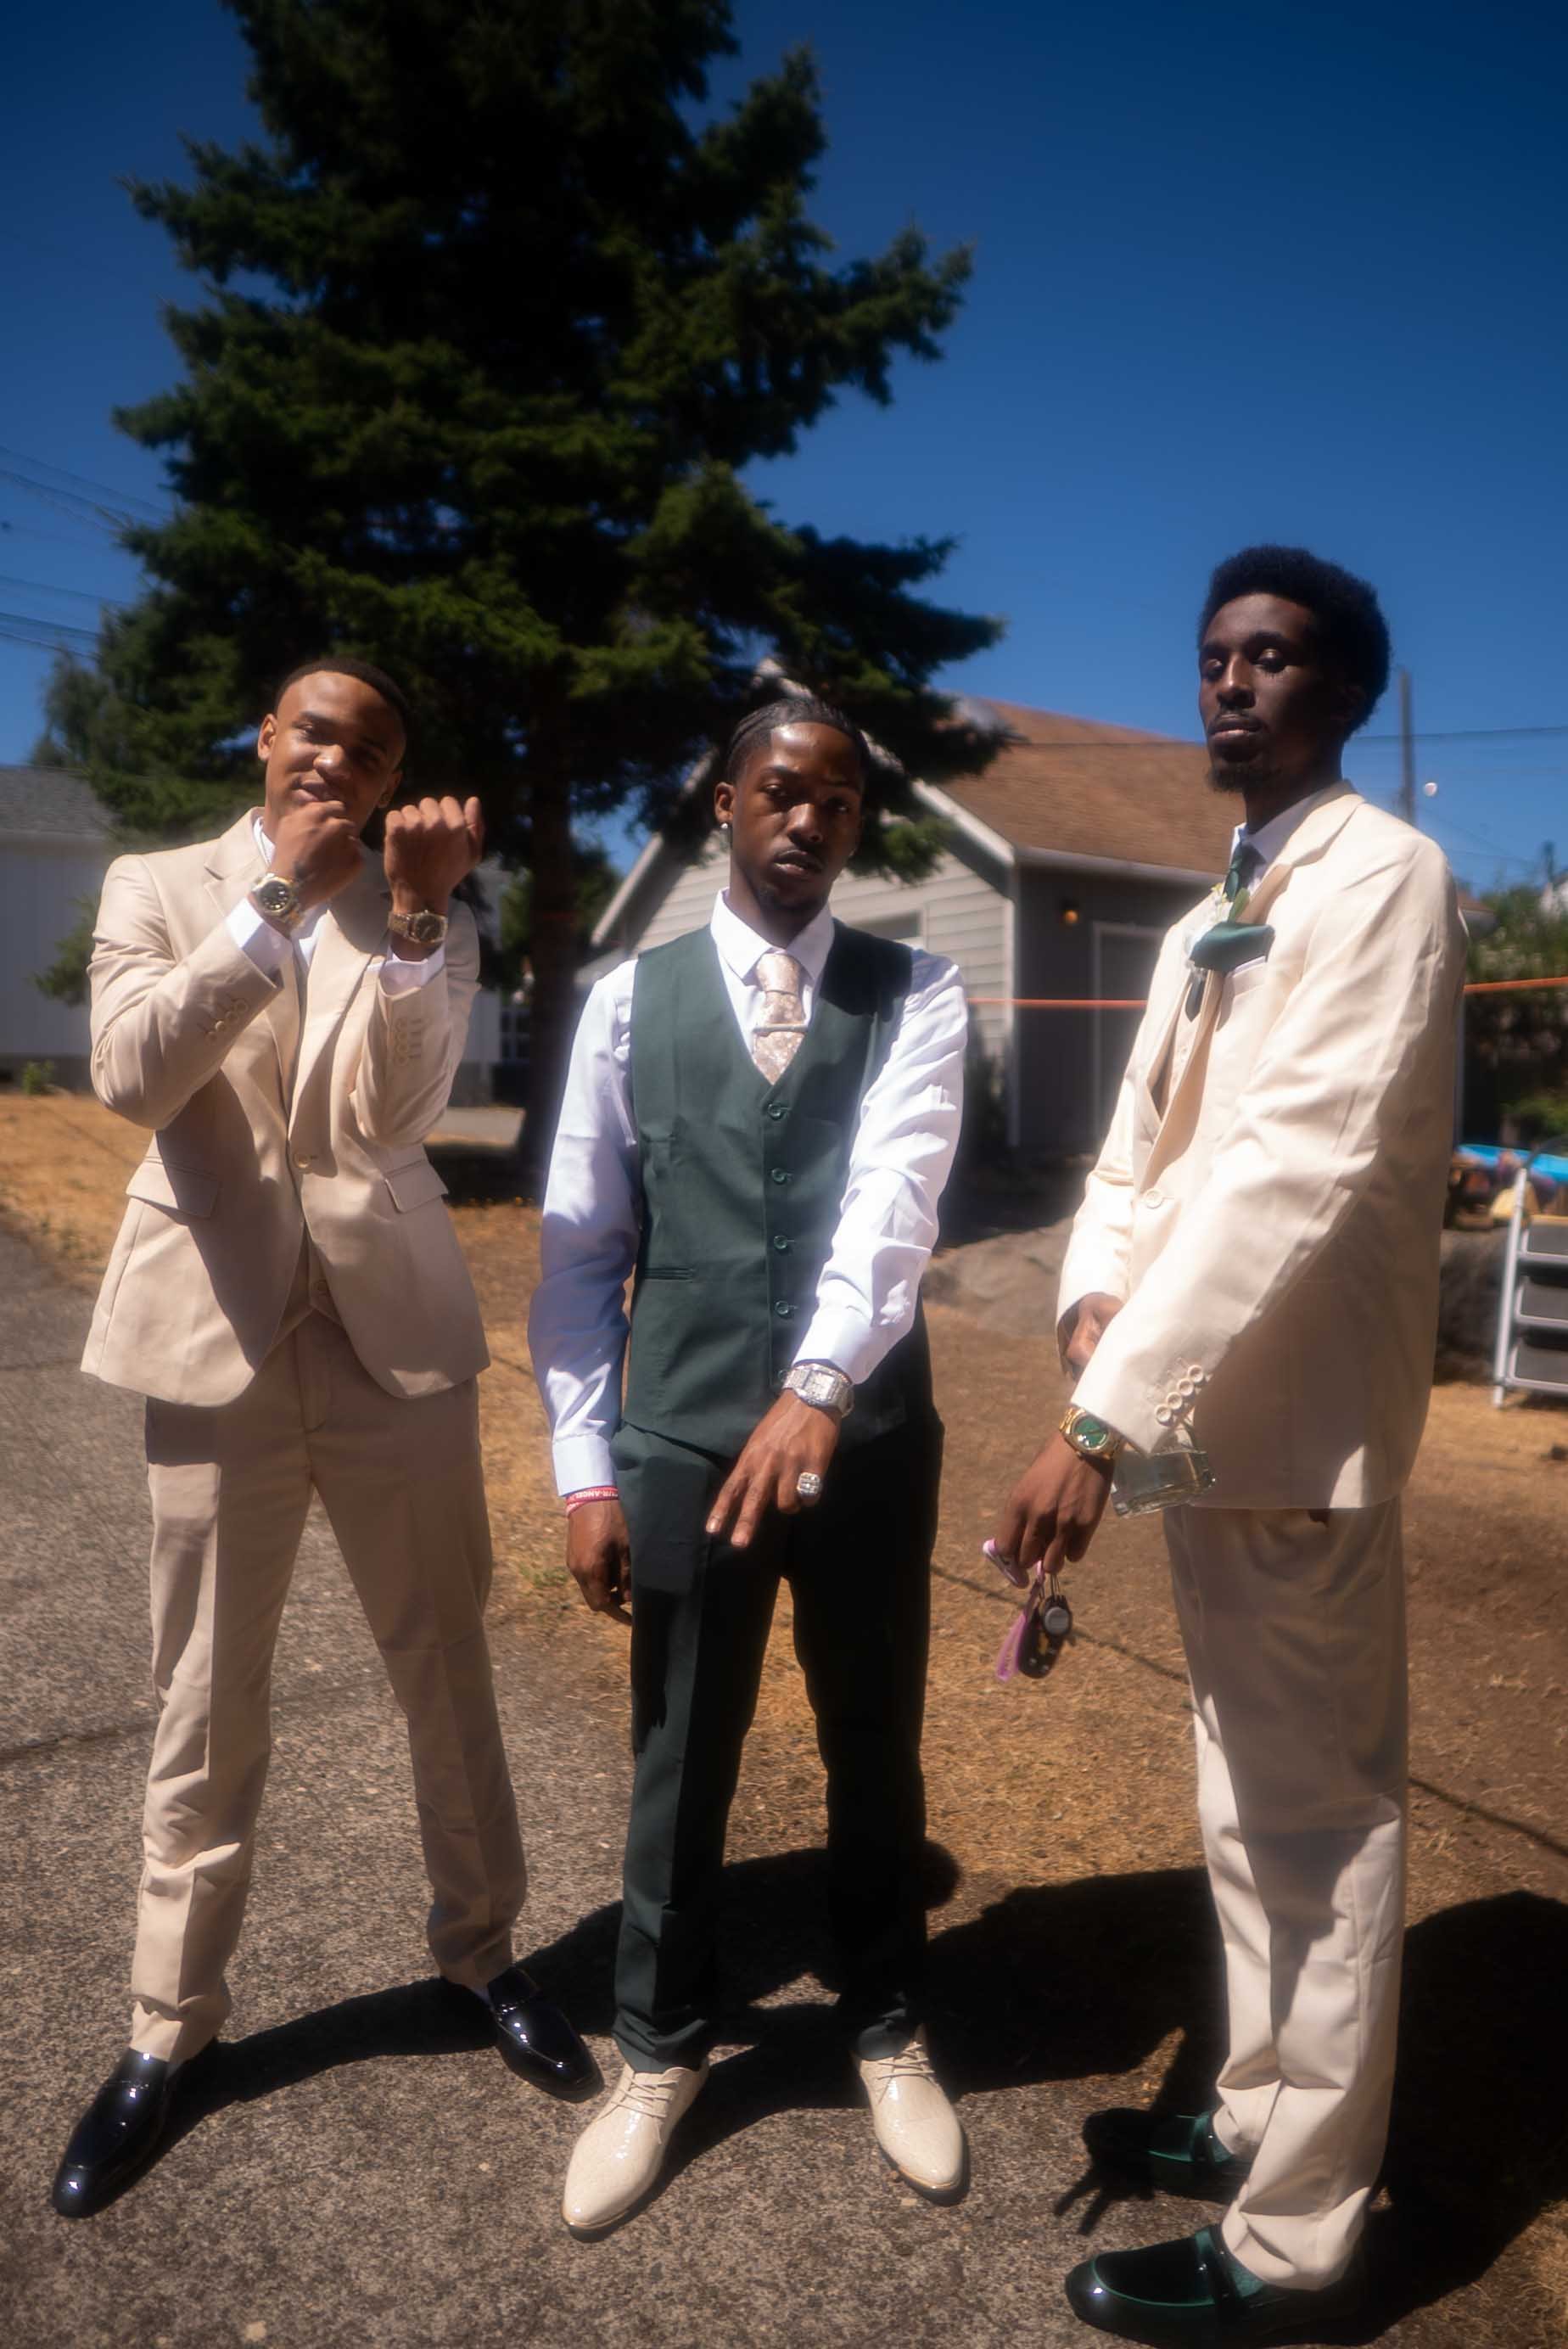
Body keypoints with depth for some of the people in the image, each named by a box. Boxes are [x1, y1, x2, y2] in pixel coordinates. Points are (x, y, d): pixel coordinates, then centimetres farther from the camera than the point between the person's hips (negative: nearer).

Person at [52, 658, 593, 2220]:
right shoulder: (156, 888, 5)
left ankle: (480, 1949, 33)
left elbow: (394, 1106, -11)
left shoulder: (428, 920, 5)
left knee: (445, 1667, 12)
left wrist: (414, 910, -22)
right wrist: (274, 895, -17)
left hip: (393, 1329, 1)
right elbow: (128, 1076, -13)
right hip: (216, 1334, 0)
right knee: (204, 1708, 10)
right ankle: (168, 2028, 30)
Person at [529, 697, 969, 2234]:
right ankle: (659, 2055, 39)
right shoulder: (630, 999, 2)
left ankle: (886, 2033, 43)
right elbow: (577, 1248, 1)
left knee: (874, 1755, 17)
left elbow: (895, 1191, -18)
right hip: (683, 1443, 1)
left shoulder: (914, 996, -1)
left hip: (868, 1441, 0)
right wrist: (585, 1464, -3)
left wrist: (817, 1384, -33)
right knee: (679, 1767, 15)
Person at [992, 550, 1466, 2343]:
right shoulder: (1204, 928, 17)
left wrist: (1103, 1416, -27)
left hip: (1295, 1425, -9)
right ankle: (1260, 2118, 39)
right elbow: (1136, 1153, 12)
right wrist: (1096, 1309, -9)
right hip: (1208, 1413, 9)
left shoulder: (1380, 876, -11)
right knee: (1248, 1811, 20)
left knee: (1317, 1823, 5)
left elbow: (1296, 1167, -23)